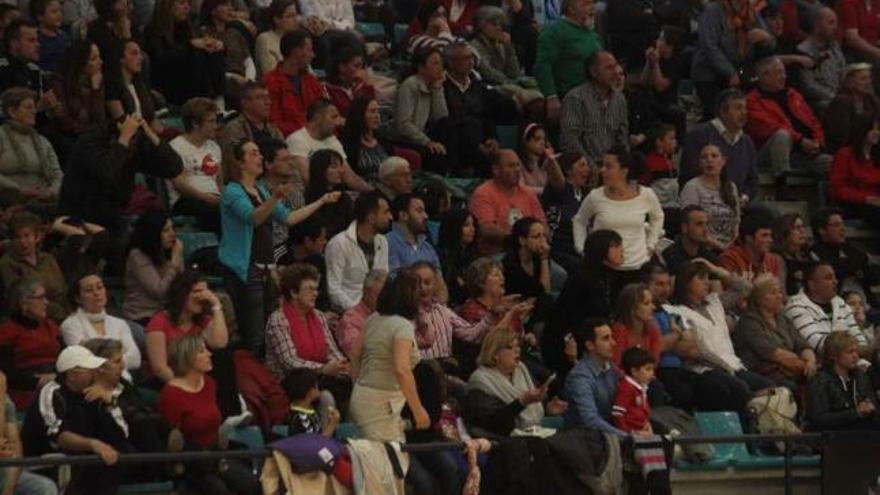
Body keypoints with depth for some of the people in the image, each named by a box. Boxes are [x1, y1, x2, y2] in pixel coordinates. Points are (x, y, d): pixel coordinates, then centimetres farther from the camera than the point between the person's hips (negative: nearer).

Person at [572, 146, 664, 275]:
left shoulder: (646, 195, -4)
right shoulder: (595, 197, -7)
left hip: (638, 267, 1)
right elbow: (579, 221, 12)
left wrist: (650, 246, 11)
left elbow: (657, 217, 17)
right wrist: (582, 249, 4)